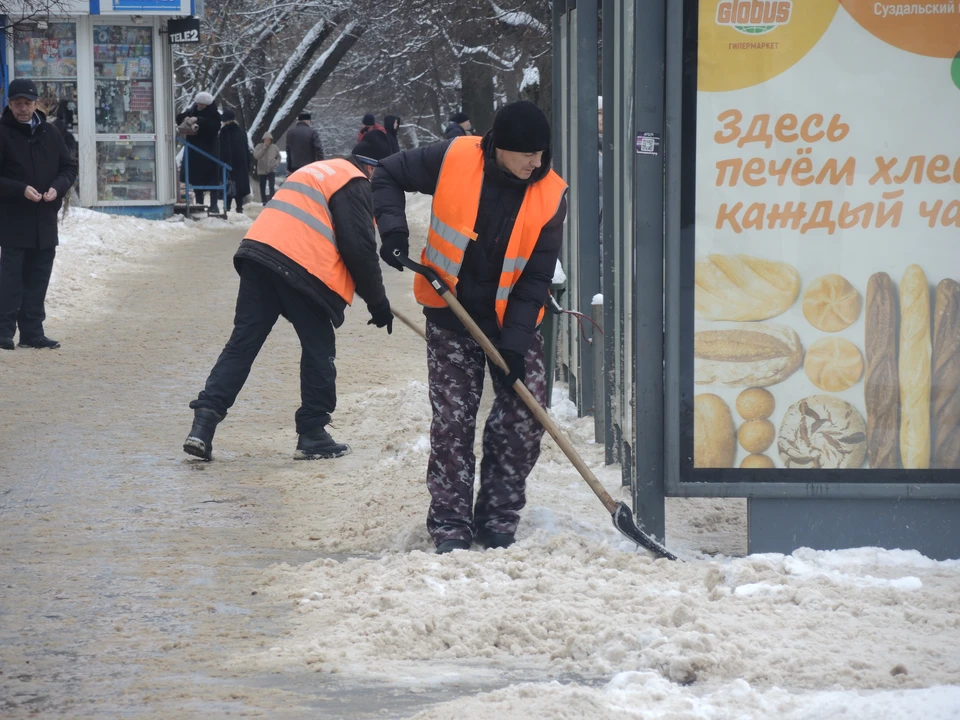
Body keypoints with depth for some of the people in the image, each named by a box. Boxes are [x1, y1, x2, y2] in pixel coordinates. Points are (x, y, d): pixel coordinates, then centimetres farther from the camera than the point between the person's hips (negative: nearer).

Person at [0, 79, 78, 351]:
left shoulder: (50, 133, 8)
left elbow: (70, 167, 13)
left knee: (38, 279, 9)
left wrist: (58, 187, -7)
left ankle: (32, 332, 15)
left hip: (45, 221, 5)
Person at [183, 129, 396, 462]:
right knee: (318, 348, 6)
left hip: (259, 254, 8)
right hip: (301, 269, -8)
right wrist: (378, 303, 2)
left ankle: (204, 422, -4)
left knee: (243, 342, 6)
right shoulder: (354, 184, 1)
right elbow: (360, 249, -6)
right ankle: (312, 434, 10)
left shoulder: (317, 171, 30)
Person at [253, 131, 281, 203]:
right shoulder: (259, 147, -4)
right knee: (262, 188, 9)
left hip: (272, 170, -1)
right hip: (262, 170, 1)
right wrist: (263, 148, -20)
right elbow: (256, 156, -18)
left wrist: (277, 163, -2)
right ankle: (264, 201, 21)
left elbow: (278, 157, 16)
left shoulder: (274, 147, 1)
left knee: (272, 187, -15)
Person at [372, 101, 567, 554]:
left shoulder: (551, 195, -14)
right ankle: (450, 525, 7)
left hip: (512, 317, 1)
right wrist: (393, 230, -17)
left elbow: (537, 276, -11)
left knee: (526, 416, -4)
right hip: (452, 314, -1)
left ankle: (497, 522, 10)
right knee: (452, 419, -2)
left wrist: (515, 342, -17)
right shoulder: (453, 160, -17)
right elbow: (388, 176, -1)